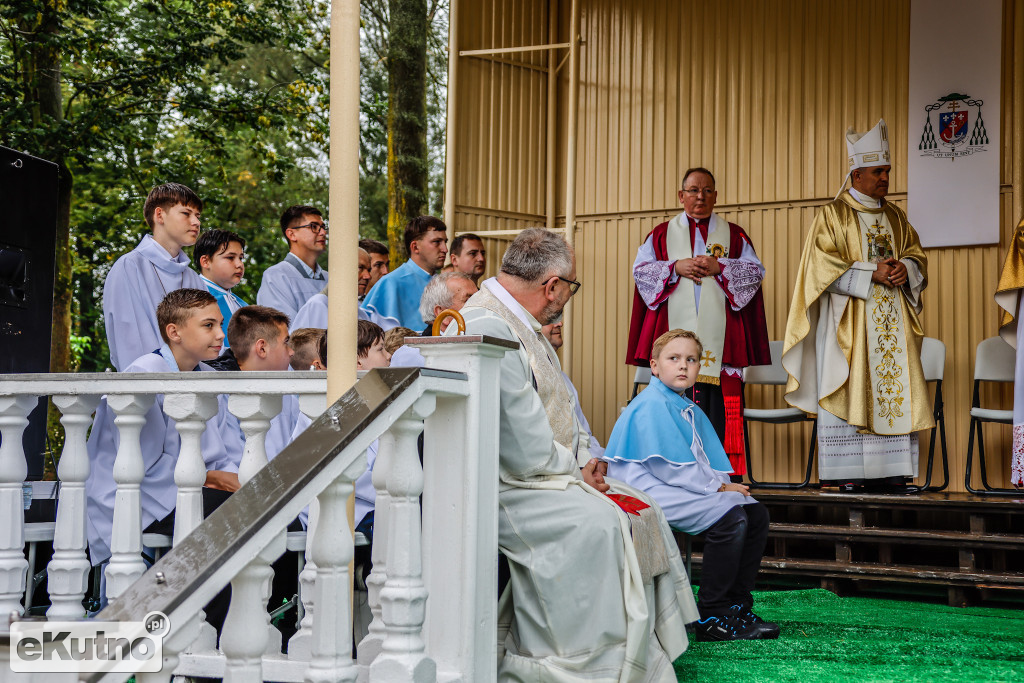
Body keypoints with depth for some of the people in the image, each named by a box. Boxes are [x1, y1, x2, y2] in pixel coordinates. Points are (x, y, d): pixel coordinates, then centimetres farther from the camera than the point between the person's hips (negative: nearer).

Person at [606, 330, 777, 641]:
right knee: (730, 516, -25)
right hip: (650, 491, -10)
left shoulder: (691, 411, 20)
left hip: (685, 488, 10)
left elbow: (708, 464, 18)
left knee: (755, 512, 1)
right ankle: (711, 619, -20)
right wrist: (718, 487, -14)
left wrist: (723, 485, -4)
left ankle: (737, 606, 3)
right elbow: (668, 467, -18)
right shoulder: (652, 405, -11)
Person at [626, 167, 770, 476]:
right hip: (674, 332, 0)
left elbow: (755, 271, 7)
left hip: (718, 338, 0)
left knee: (718, 404, -9)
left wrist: (719, 267, -8)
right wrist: (676, 267, -7)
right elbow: (640, 269, 8)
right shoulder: (661, 234, 17)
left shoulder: (734, 235, 17)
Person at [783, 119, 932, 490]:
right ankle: (845, 474, -9)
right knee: (848, 391, -9)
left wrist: (904, 269, -7)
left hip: (893, 320, 5)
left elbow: (916, 254, 16)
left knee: (895, 389, -1)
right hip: (849, 321, -5)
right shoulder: (832, 215, 1)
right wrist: (872, 273, -16)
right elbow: (823, 264, -9)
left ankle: (889, 473, 0)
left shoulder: (895, 216, 17)